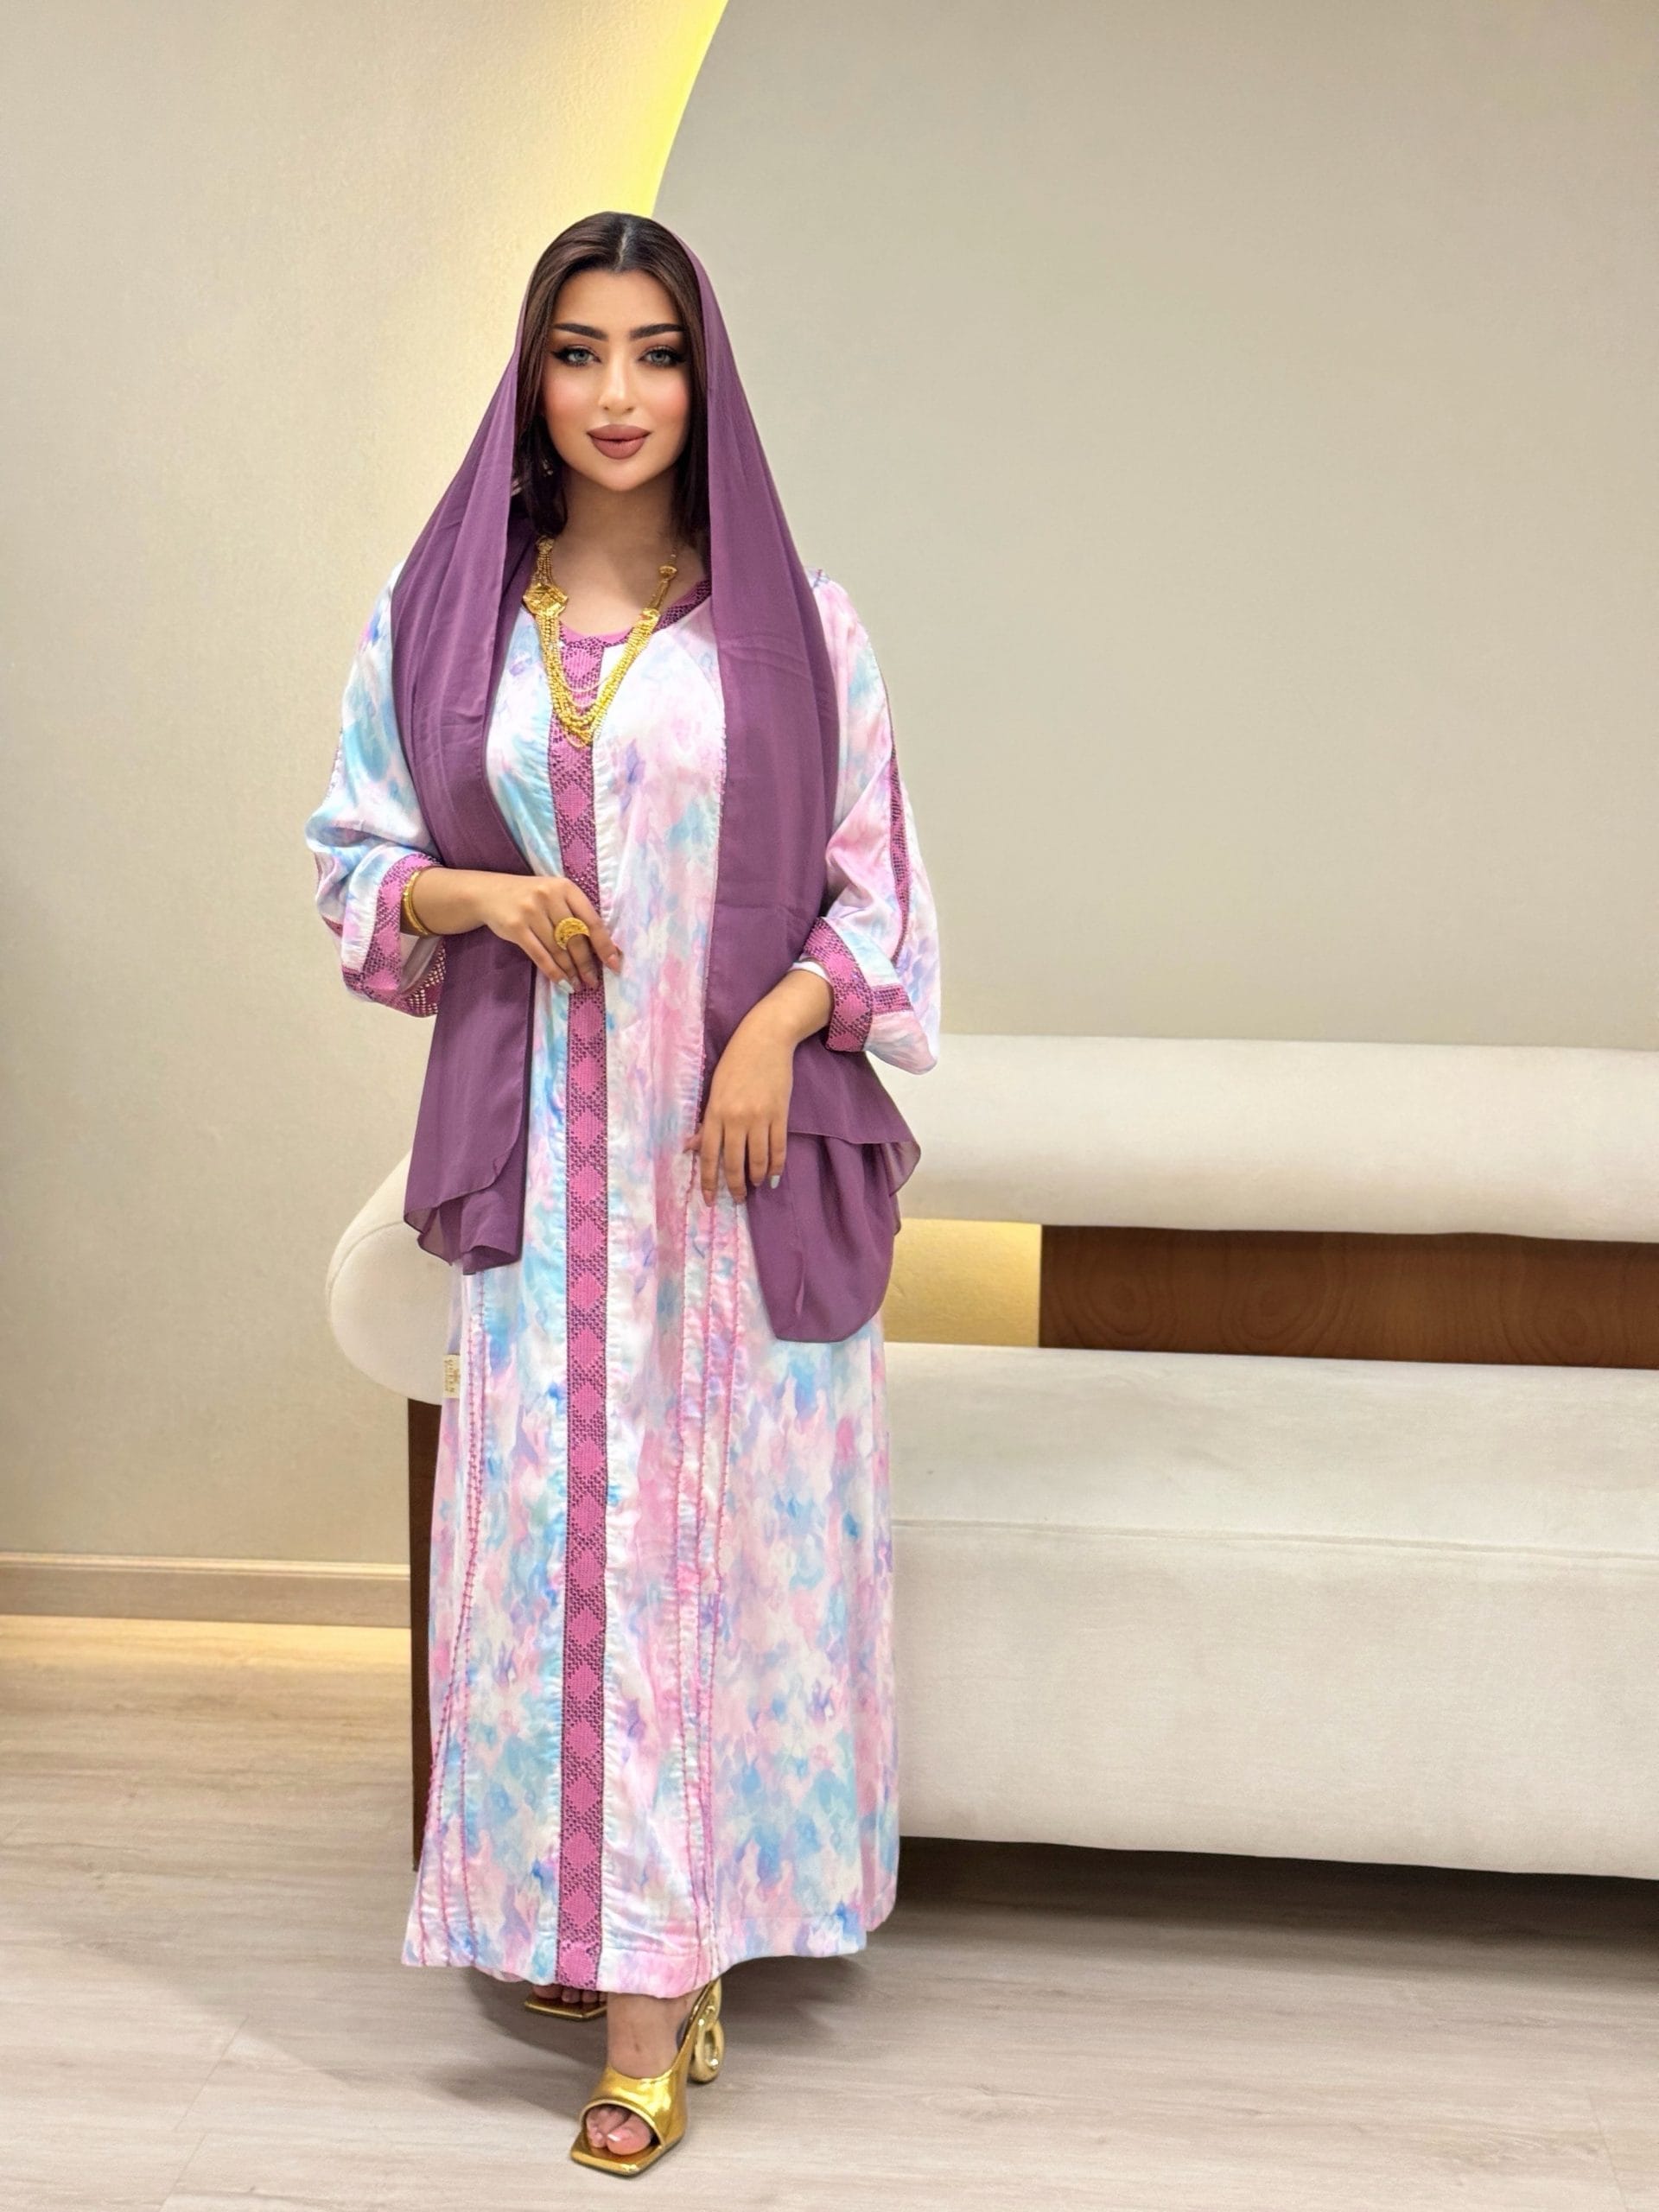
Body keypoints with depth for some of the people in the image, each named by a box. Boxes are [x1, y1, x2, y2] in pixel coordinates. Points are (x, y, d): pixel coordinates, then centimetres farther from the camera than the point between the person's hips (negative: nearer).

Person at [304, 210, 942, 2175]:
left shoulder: (793, 618, 2)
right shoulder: (437, 611, 6)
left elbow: (876, 886, 4)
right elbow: (354, 863, 10)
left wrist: (780, 1019, -12)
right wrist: (478, 896, -10)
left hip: (753, 1144, 0)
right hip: (544, 1155, 1)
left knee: (742, 1523, 3)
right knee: (566, 1539, 0)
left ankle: (696, 1925, 20)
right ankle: (645, 1995, 12)